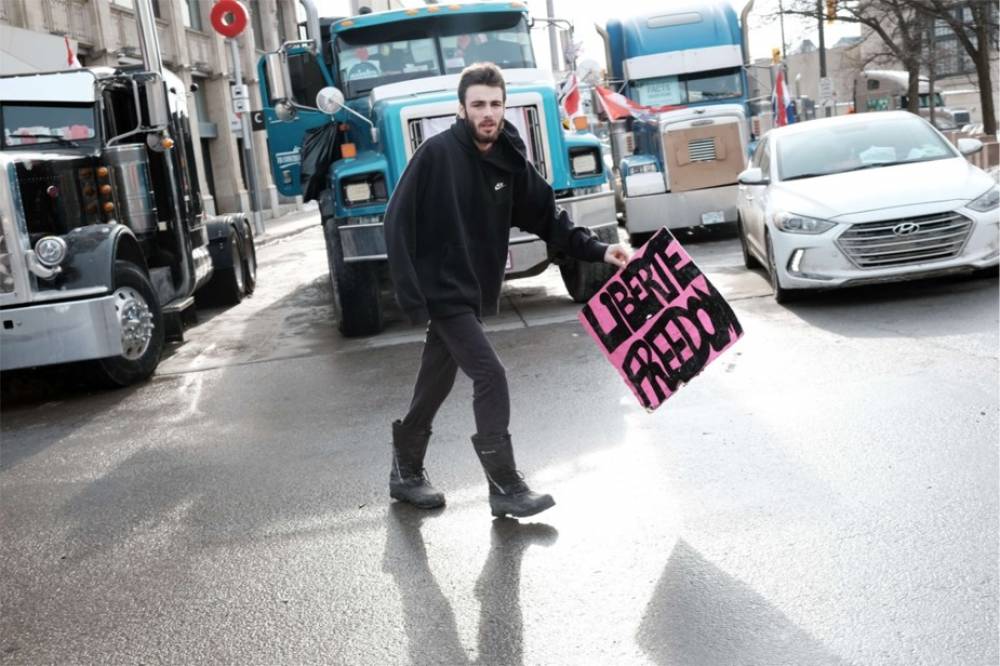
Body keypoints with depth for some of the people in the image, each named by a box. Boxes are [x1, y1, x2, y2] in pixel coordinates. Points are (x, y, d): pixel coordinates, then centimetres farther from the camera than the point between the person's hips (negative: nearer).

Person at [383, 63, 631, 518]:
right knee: (490, 377, -13)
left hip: (473, 293, 6)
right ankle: (506, 488, -4)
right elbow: (398, 223, -14)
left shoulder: (509, 162, 3)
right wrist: (411, 294, -18)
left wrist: (597, 250, -4)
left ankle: (406, 474, 32)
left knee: (434, 387, 16)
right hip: (443, 292, -6)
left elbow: (547, 218, 8)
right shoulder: (437, 154, -14)